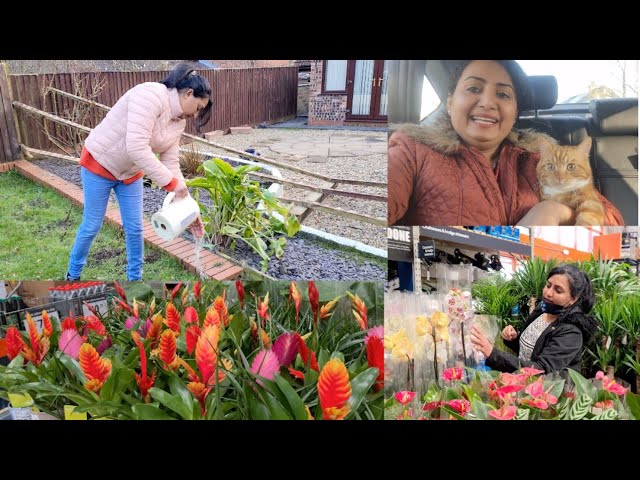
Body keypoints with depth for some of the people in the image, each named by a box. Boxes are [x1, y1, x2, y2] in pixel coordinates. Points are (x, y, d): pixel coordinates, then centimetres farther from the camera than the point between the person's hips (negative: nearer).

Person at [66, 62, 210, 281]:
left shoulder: (179, 122, -5)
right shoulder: (151, 95, -30)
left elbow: (171, 165, -6)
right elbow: (136, 148, -38)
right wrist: (171, 183, -36)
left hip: (130, 173, 7)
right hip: (99, 164, -6)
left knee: (134, 228, 6)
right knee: (92, 226, 6)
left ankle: (135, 278, 24)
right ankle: (73, 275, 30)